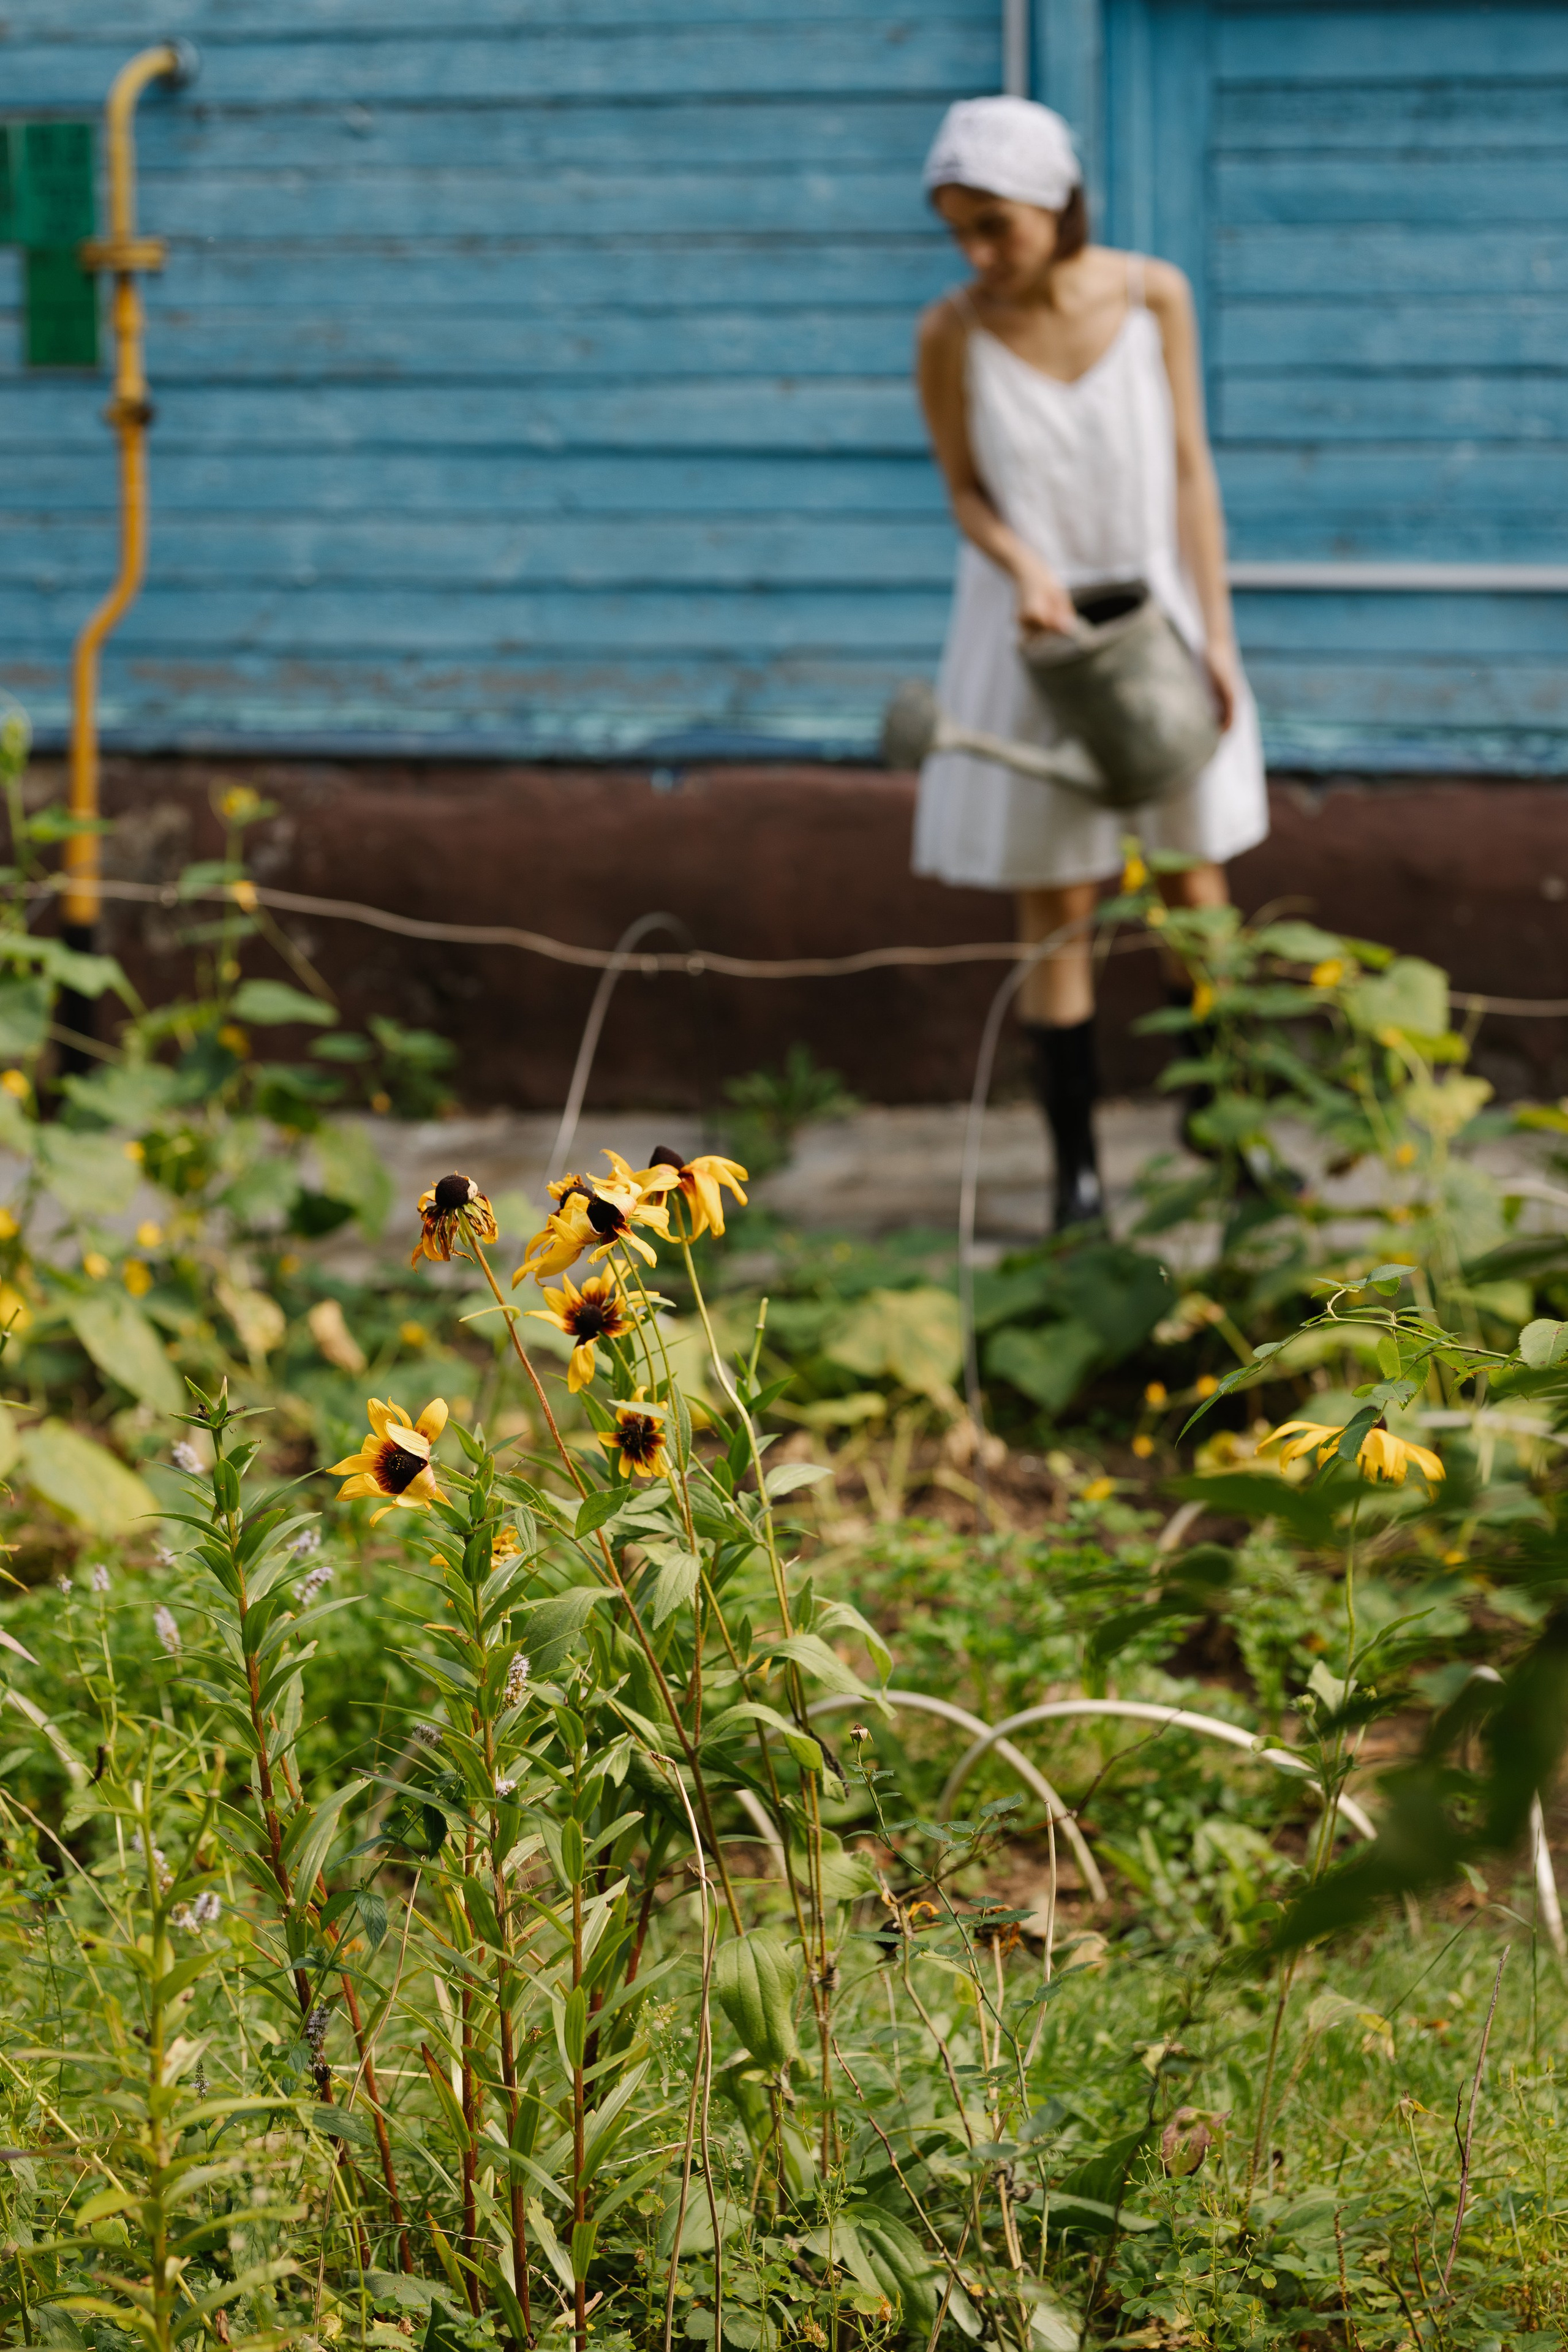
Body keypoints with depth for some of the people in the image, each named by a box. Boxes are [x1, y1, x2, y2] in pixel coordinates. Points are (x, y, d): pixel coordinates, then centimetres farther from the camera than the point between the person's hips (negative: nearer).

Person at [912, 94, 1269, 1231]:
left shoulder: (1151, 296, -9)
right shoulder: (954, 334, -12)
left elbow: (1191, 468, -3)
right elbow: (966, 492, -2)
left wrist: (1216, 635, -5)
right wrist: (1024, 569, -23)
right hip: (1036, 631, -1)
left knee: (1194, 886, 10)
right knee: (1056, 908, 2)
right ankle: (1076, 1169, 10)